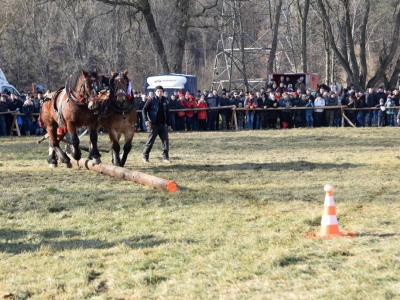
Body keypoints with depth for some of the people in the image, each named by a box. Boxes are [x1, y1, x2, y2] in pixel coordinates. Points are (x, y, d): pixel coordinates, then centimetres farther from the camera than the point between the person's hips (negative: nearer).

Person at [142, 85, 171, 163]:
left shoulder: (164, 101, 10)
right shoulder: (151, 100, -5)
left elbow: (167, 112, 16)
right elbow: (144, 110, -8)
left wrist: (168, 124, 14)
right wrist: (146, 120, -21)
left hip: (163, 124, 5)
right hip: (153, 124, -5)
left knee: (166, 140, -1)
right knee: (150, 141, 1)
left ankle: (165, 157, 3)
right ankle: (145, 156, 13)